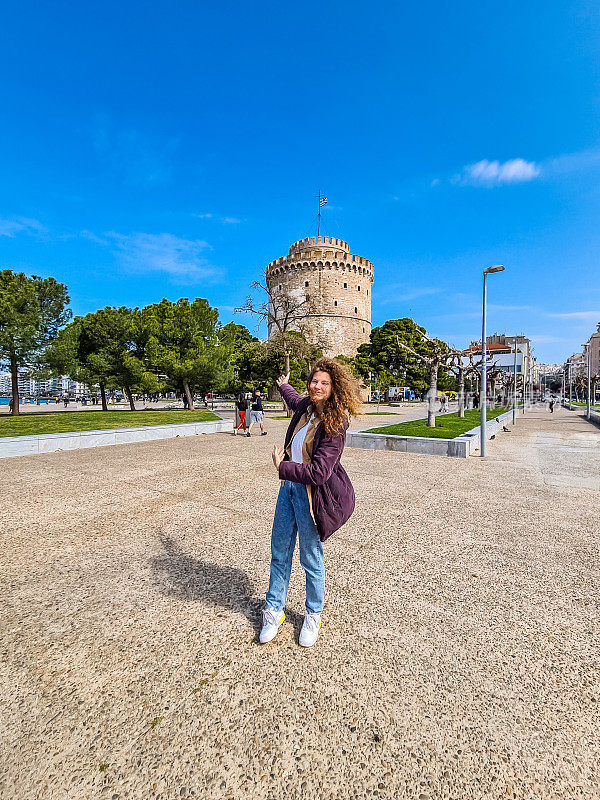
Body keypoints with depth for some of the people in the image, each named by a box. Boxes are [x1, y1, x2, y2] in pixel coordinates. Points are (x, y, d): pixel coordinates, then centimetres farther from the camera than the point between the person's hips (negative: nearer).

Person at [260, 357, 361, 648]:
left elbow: (319, 472, -27)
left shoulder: (334, 425, -21)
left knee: (311, 558, 10)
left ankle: (313, 615, 36)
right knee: (279, 552, 16)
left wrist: (282, 467, -18)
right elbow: (296, 401, 30)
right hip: (289, 486, 7)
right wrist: (284, 386, 48)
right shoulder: (307, 406, 1)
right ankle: (273, 610, 37)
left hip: (310, 494, -7)